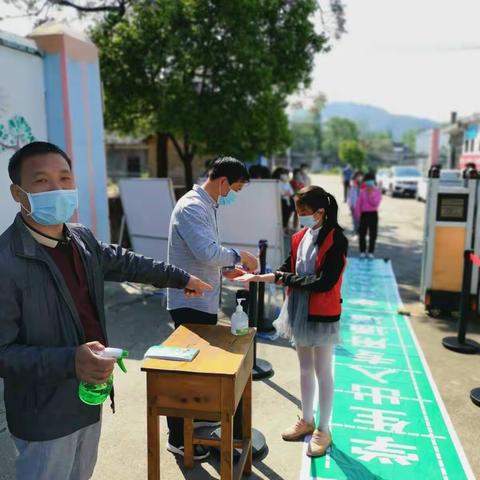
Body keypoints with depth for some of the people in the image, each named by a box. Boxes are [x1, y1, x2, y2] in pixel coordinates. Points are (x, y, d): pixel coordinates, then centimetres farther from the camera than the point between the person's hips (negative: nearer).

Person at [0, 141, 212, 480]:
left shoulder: (82, 239, -2)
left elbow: (123, 262, 16)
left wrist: (181, 278, 24)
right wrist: (69, 361, -35)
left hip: (90, 395, 7)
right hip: (45, 415, -7)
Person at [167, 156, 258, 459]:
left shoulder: (207, 207, 14)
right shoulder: (192, 208, -19)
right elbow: (208, 253, -30)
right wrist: (240, 255, -15)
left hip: (203, 302, 10)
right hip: (190, 303, -10)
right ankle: (178, 438, 15)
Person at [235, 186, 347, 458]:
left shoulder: (336, 240, -17)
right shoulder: (300, 237, 3)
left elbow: (324, 281, -25)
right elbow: (288, 270, 5)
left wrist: (285, 279, -24)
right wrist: (257, 277, -9)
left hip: (322, 315, -6)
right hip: (299, 311, 7)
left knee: (322, 372, 8)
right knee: (305, 368, 19)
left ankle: (324, 430, 24)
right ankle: (307, 421, 37)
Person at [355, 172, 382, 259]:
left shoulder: (378, 191, 0)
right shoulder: (362, 191, 2)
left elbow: (376, 203, -13)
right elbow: (358, 204, 2)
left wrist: (370, 194, -16)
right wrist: (357, 215, -3)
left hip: (373, 214, -1)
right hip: (364, 214, 1)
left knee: (373, 234, 3)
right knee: (362, 234, 3)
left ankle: (371, 252, 14)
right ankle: (362, 251, 15)